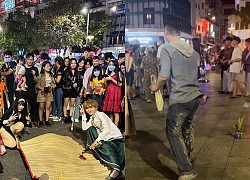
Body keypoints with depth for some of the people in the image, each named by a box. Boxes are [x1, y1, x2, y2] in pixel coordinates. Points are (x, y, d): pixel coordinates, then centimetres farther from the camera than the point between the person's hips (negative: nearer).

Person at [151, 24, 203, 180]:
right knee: (188, 128, 24)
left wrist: (156, 87, 2)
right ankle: (187, 158, 42)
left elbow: (164, 76, -16)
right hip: (195, 96, 7)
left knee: (174, 132, 1)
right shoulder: (192, 50, 11)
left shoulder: (167, 49, -9)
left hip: (179, 99, -7)